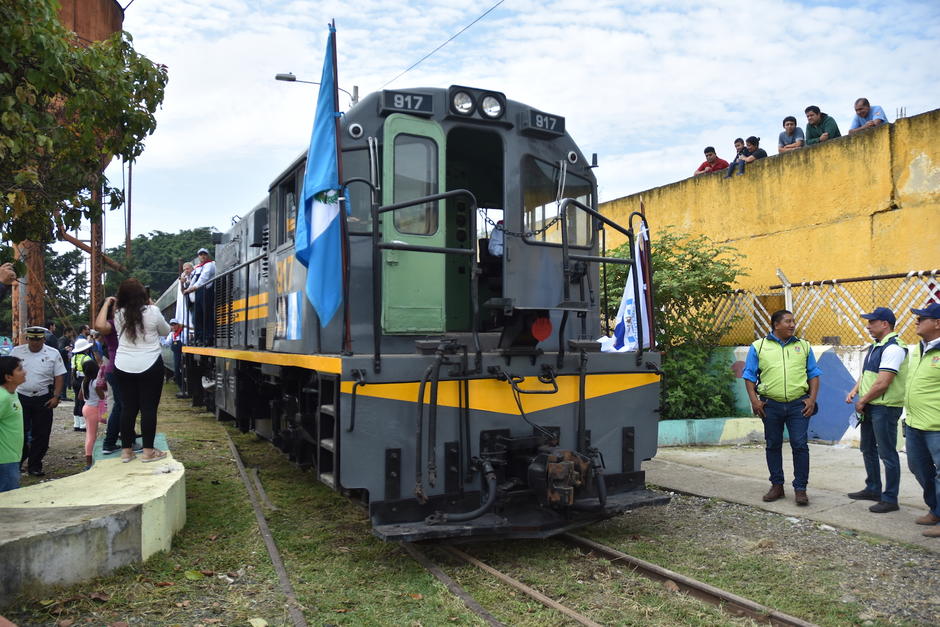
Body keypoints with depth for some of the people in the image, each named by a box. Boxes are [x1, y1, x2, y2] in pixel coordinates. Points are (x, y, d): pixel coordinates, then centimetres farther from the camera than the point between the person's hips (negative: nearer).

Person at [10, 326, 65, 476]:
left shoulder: (53, 354, 0)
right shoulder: (17, 352, 3)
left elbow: (59, 377, 0)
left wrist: (56, 397, -8)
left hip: (43, 400, 0)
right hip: (21, 398, 0)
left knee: (41, 434, 3)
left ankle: (34, 465, 15)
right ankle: (16, 463, 19)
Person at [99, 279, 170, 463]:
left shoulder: (119, 314, 2)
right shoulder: (152, 312, -8)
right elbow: (165, 331, 9)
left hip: (123, 366, 4)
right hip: (150, 366, -4)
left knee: (127, 408, 10)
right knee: (149, 408, 2)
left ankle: (126, 450, 15)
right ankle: (148, 451, 4)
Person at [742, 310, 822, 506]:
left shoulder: (803, 346, 9)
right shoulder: (758, 347, 3)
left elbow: (814, 374, 11)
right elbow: (749, 376, 3)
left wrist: (812, 398, -1)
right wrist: (754, 400, -6)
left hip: (798, 404, 0)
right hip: (770, 405, 0)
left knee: (800, 445, -3)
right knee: (773, 446, 8)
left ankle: (800, 488, 7)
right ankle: (777, 486, 20)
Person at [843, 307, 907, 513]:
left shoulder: (892, 348, -18)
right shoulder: (874, 347, 13)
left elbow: (882, 384, -22)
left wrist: (862, 402, -12)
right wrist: (855, 391, 3)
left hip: (885, 408, -10)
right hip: (869, 407, 10)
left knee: (887, 454, -1)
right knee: (868, 450, 19)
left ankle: (890, 499, 8)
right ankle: (873, 489, 33)